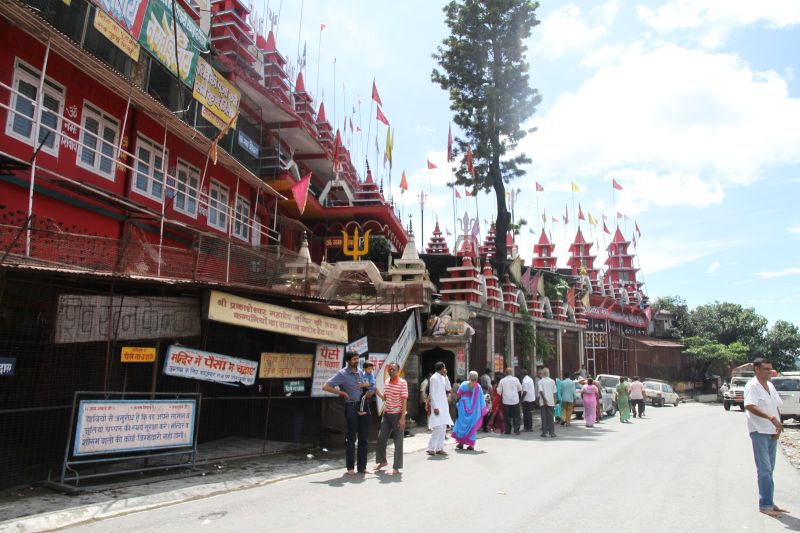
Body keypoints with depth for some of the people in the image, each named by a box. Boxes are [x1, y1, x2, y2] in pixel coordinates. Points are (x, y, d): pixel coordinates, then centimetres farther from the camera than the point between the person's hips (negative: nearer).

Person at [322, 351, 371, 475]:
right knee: (352, 438, 1)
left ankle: (362, 466, 17)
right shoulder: (342, 374, -9)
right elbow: (325, 387, -14)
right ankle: (350, 467, 11)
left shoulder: (360, 372, 9)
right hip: (351, 407, -5)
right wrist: (341, 392, -13)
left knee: (363, 437, 8)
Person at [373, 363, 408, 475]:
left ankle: (396, 468, 10)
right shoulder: (386, 382, 7)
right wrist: (377, 391, 0)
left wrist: (402, 418, -18)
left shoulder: (402, 383, -12)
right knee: (381, 438, 13)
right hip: (386, 414, 7)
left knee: (398, 442, 1)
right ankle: (382, 461, 33)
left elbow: (404, 401, -14)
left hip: (397, 415, -7)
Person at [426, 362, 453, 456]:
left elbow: (448, 388, 9)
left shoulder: (443, 378, 13)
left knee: (443, 428, 9)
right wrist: (435, 407, -19)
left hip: (444, 406, 9)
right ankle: (431, 448, -7)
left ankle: (439, 448, 14)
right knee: (438, 428, -13)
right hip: (437, 406, -9)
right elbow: (432, 393, -15)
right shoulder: (434, 378, -11)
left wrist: (446, 376, 4)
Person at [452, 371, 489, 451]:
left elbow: (458, 395, 2)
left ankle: (461, 443, 11)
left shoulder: (464, 384, -6)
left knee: (462, 424, 9)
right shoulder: (478, 387, -4)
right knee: (472, 426, 7)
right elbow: (481, 399, -1)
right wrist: (483, 410, 8)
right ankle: (471, 444, 6)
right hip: (474, 410, 1)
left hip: (464, 408, -1)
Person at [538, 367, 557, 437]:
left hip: (543, 402, -1)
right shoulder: (552, 381, 2)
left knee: (544, 417, 4)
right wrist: (554, 401, 12)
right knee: (551, 417, 6)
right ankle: (552, 432, 5)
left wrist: (544, 399, -13)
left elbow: (540, 391, -17)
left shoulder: (540, 381, -4)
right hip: (551, 402, 1)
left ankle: (544, 432, 5)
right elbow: (554, 392, 5)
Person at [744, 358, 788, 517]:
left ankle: (769, 502, 23)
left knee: (769, 469, 14)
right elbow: (750, 406, -27)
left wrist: (778, 426, 1)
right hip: (759, 432, -8)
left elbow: (777, 407, 16)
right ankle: (765, 505, 0)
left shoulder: (770, 385, 13)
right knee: (764, 470, -6)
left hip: (772, 432, 8)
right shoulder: (752, 386, -13)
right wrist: (770, 418, -37)